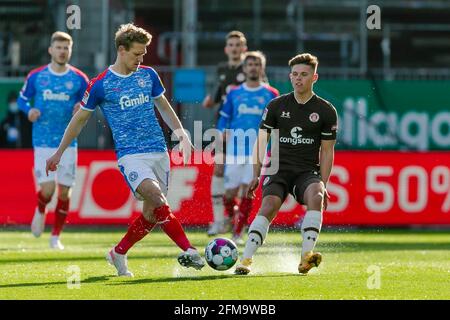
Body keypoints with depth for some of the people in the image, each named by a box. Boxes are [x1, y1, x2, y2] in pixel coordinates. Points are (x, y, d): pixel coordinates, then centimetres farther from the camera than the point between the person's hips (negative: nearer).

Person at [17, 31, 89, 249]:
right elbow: (22, 98, 12)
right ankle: (40, 211, 25)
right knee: (47, 189, -10)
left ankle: (56, 236, 16)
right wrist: (29, 110, -10)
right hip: (43, 142, -1)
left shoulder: (79, 79, 1)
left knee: (64, 191, 0)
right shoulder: (36, 76, 1)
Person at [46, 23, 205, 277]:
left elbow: (163, 106, 24)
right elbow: (80, 119, 8)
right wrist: (59, 153, 12)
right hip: (130, 154, -5)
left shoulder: (148, 75, 9)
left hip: (159, 151, 5)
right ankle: (189, 251, -32)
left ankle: (118, 254, 24)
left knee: (152, 213, 4)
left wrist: (181, 133, 13)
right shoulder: (100, 85, -3)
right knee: (157, 198, -26)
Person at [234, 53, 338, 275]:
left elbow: (327, 151, 8)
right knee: (268, 206, -25)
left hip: (308, 171, 0)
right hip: (279, 170, 0)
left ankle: (306, 256, -37)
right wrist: (256, 175, 4)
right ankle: (245, 260, -29)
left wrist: (323, 185, 0)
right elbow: (261, 141, 11)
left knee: (315, 196, -33)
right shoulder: (276, 106, 7)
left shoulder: (326, 111, 4)